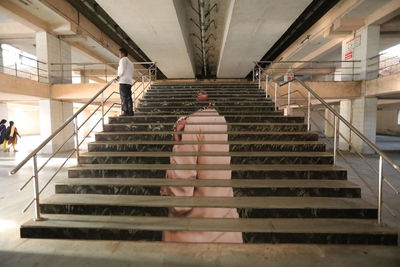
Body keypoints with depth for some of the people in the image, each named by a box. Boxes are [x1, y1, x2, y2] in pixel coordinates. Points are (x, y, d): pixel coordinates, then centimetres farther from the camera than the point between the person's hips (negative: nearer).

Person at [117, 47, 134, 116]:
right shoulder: (130, 62, 26)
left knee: (124, 97, -10)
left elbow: (122, 71, -10)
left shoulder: (123, 60, 1)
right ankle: (130, 112, 3)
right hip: (129, 82, 8)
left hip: (123, 82, -8)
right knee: (128, 97, 6)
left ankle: (125, 112, -14)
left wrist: (118, 76, 5)